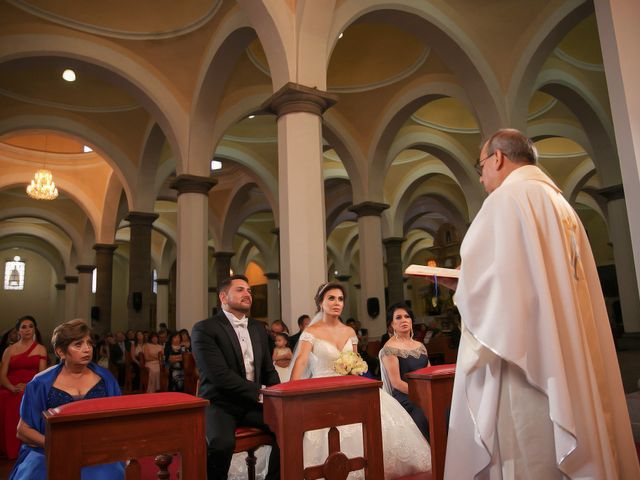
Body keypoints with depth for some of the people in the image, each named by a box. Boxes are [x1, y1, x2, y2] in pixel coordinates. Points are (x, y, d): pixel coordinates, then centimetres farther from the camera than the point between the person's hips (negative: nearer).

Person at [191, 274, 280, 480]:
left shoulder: (258, 328, 12)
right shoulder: (204, 329, -9)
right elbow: (220, 375, -18)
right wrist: (259, 393, -18)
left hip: (253, 403, 6)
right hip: (220, 404, -5)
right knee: (222, 443, -34)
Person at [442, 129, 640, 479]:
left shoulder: (508, 197, -9)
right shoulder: (559, 203, 18)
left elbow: (485, 277, -20)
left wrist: (459, 289, 1)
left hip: (525, 359, -9)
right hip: (566, 362, 9)